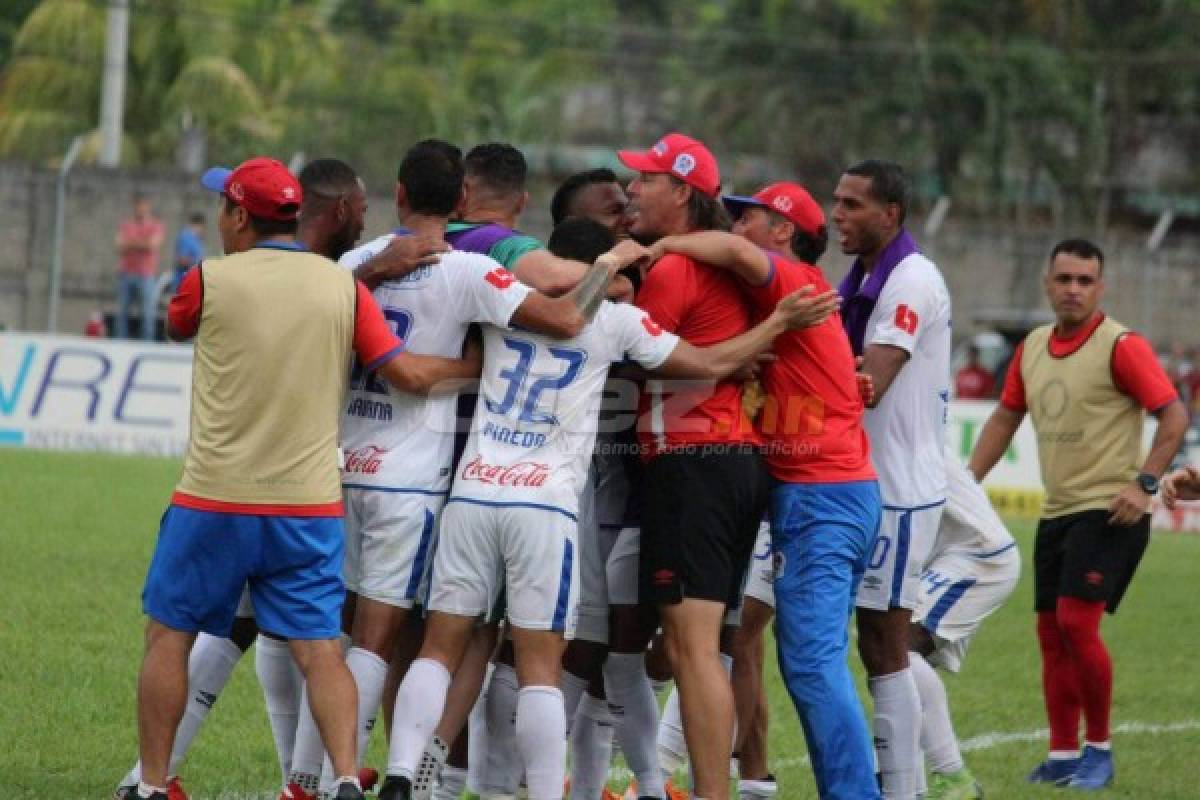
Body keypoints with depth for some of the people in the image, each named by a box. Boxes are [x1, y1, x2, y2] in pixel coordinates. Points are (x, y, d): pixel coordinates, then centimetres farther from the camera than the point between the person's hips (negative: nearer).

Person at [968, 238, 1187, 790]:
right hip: (1056, 512, 7)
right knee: (1051, 631, 6)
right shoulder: (1032, 348, 10)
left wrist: (1144, 483, -20)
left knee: (1076, 622, -15)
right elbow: (1005, 417, 21)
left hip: (1109, 511, -7)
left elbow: (1173, 416, -13)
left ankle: (1099, 750, -1)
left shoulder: (1120, 346, -11)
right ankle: (1063, 757, 13)